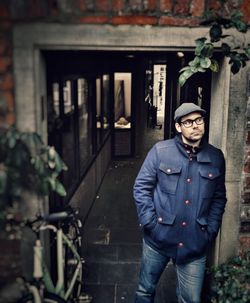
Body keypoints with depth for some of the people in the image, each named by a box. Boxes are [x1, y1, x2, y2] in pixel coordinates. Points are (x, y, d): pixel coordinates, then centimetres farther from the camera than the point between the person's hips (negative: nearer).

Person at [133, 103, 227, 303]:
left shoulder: (216, 157, 1)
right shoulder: (160, 151, -8)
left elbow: (219, 198, 9)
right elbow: (141, 187, -5)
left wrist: (211, 231, 1)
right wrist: (150, 223, -11)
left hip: (195, 243, 2)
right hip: (159, 238, -1)